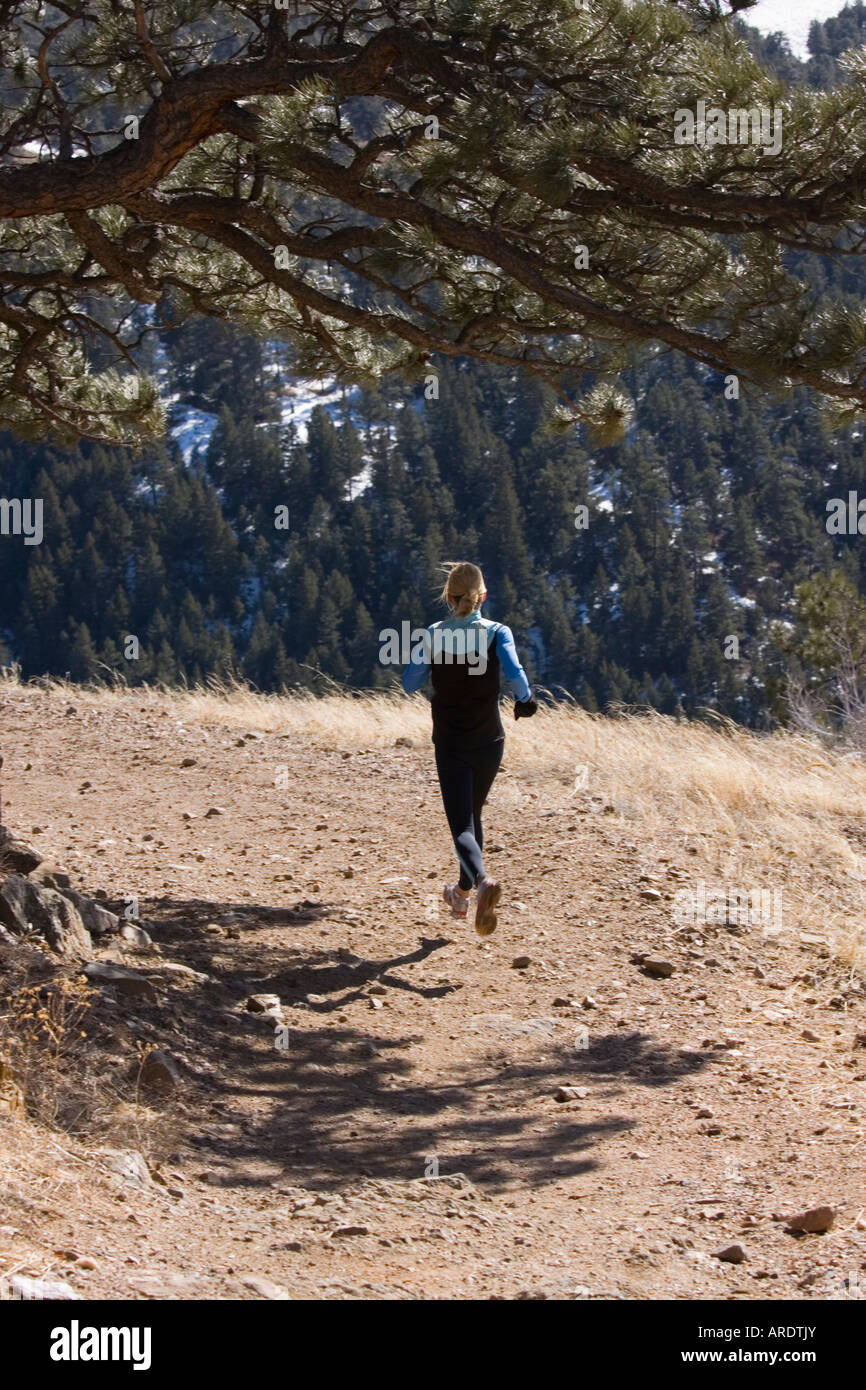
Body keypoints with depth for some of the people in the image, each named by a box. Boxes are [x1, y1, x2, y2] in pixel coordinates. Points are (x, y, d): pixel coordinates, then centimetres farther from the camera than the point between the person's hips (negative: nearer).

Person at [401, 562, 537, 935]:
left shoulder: (434, 635, -6)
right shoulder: (497, 632, -7)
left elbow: (409, 684, -7)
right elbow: (514, 672, -21)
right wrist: (524, 701, -1)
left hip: (450, 744, -2)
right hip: (489, 742, 2)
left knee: (462, 826, -7)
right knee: (472, 814, 22)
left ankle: (482, 880, -36)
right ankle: (463, 893, 34)